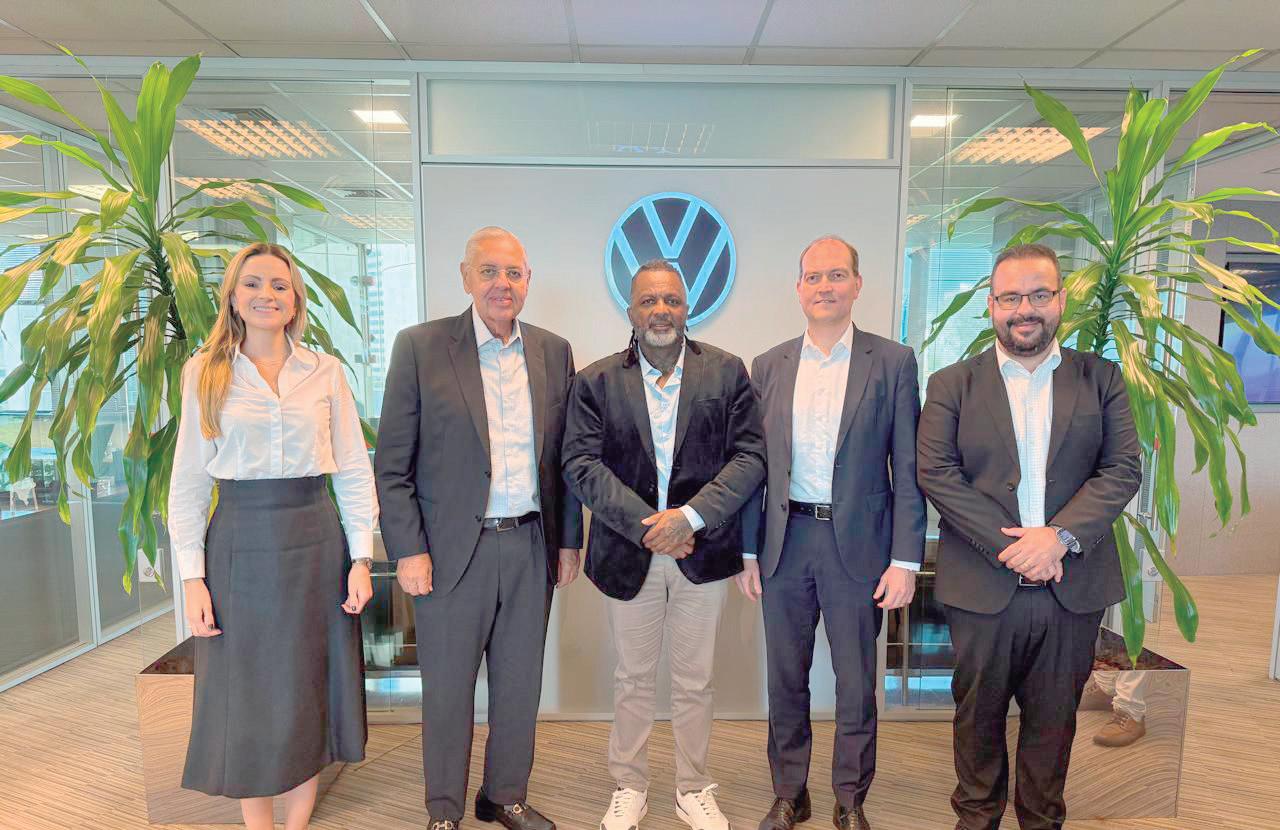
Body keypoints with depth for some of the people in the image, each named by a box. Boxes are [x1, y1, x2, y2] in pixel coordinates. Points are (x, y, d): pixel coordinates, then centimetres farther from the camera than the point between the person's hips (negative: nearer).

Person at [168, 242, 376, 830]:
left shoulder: (326, 372, 3)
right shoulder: (204, 372, 3)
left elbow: (354, 473, 3)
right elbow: (188, 482, 2)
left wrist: (361, 558, -3)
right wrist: (192, 577, -4)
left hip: (315, 544, 1)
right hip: (239, 547, 0)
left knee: (307, 693, 11)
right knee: (248, 698, 9)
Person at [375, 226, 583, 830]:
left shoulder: (554, 352, 6)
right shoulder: (420, 347, -4)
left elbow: (564, 457, 9)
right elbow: (392, 463, -5)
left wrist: (569, 540, 7)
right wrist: (408, 551, -9)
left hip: (531, 547, 3)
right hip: (453, 548, -3)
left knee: (520, 684, 16)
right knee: (447, 689, 11)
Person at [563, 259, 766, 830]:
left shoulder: (727, 372, 0)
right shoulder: (597, 381, 0)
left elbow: (750, 456, -5)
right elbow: (581, 465, -8)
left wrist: (690, 516, -17)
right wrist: (646, 525, -17)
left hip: (701, 549, 0)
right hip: (628, 553, 0)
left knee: (695, 682, 14)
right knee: (633, 680, 16)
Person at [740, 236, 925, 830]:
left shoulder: (893, 362, -2)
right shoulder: (768, 366, 5)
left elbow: (908, 469, -3)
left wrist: (906, 559, -8)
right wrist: (748, 551, 4)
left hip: (859, 545, -2)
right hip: (785, 541, 3)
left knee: (857, 684, 11)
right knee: (785, 680, 14)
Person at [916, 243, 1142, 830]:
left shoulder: (1101, 379, 6)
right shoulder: (951, 384, 1)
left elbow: (1124, 469, -2)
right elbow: (935, 472, -8)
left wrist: (1061, 535, -16)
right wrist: (1009, 545, -15)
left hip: (1073, 585, 1)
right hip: (982, 585, -1)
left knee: (1054, 717, 16)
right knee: (978, 713, 14)